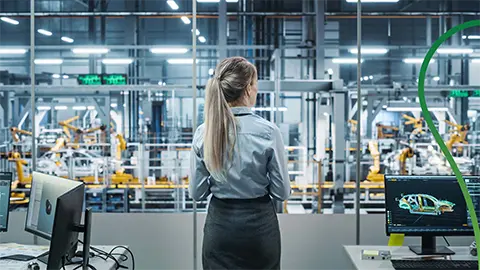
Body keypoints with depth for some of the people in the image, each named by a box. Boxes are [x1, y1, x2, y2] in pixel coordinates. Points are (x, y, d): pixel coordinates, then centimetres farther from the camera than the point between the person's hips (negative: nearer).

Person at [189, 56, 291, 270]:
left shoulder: (203, 133, -6)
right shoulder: (268, 132, -15)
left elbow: (197, 192, 0)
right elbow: (281, 192, -8)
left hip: (220, 223, 2)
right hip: (259, 224, -2)